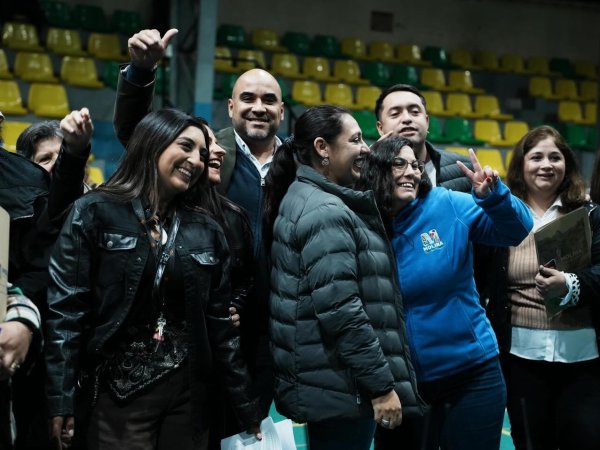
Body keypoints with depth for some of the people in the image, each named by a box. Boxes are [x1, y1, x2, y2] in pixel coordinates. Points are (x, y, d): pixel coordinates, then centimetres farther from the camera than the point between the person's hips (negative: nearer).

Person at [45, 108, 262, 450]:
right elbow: (65, 308, -8)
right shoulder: (94, 213, -4)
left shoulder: (207, 231, 7)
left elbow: (220, 322, 9)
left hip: (189, 393, 4)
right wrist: (62, 400, -13)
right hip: (118, 392, -3)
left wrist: (247, 406, 8)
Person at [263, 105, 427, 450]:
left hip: (325, 384, 10)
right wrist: (382, 384, -19)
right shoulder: (325, 212, -18)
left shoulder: (304, 199, 13)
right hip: (341, 388, -10)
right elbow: (340, 312, -24)